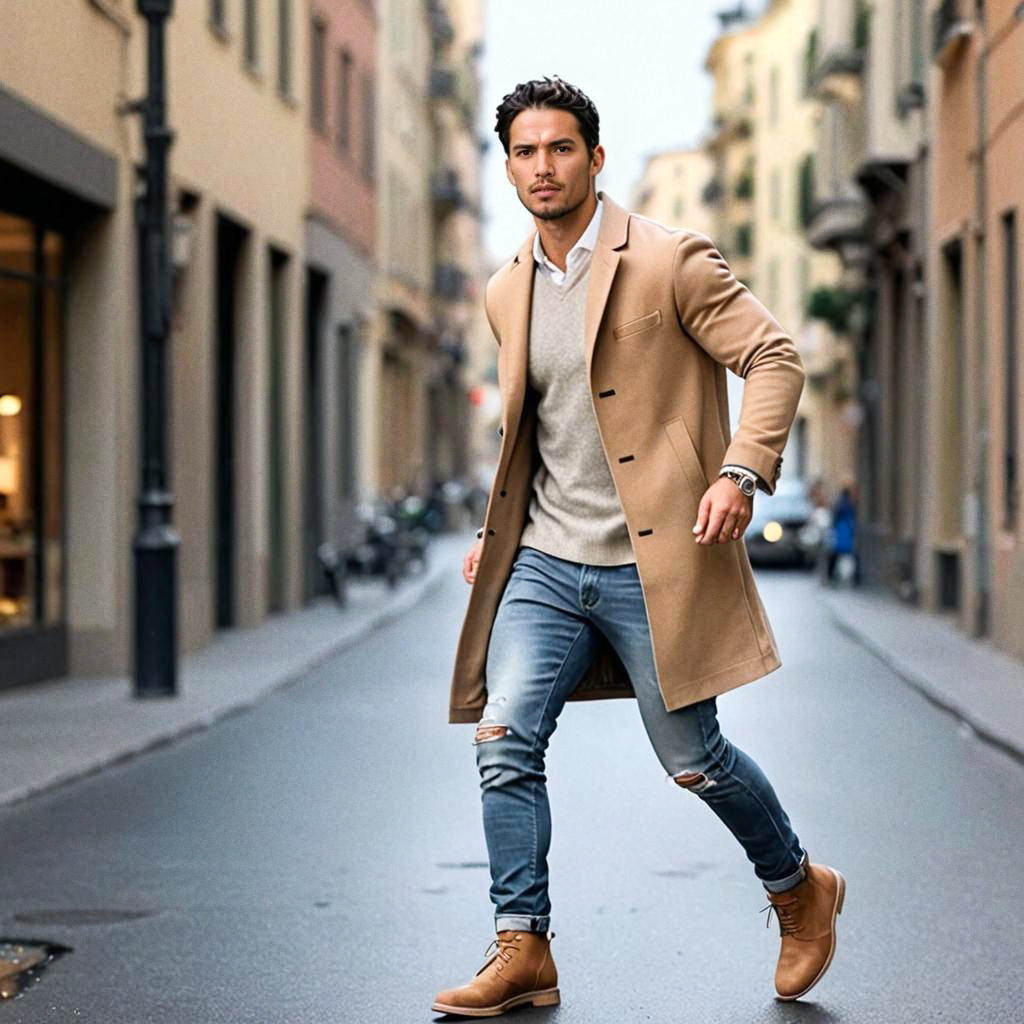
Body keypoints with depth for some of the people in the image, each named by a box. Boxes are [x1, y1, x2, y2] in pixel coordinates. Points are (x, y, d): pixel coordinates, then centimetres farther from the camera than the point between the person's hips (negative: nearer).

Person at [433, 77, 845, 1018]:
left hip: (651, 560, -5)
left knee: (693, 760, 3)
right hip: (545, 560, 6)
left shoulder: (670, 261, -7)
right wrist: (494, 532, 17)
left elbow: (774, 357, -9)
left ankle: (801, 889, 29)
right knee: (504, 739, -7)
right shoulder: (508, 293, 13)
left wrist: (742, 472, -22)